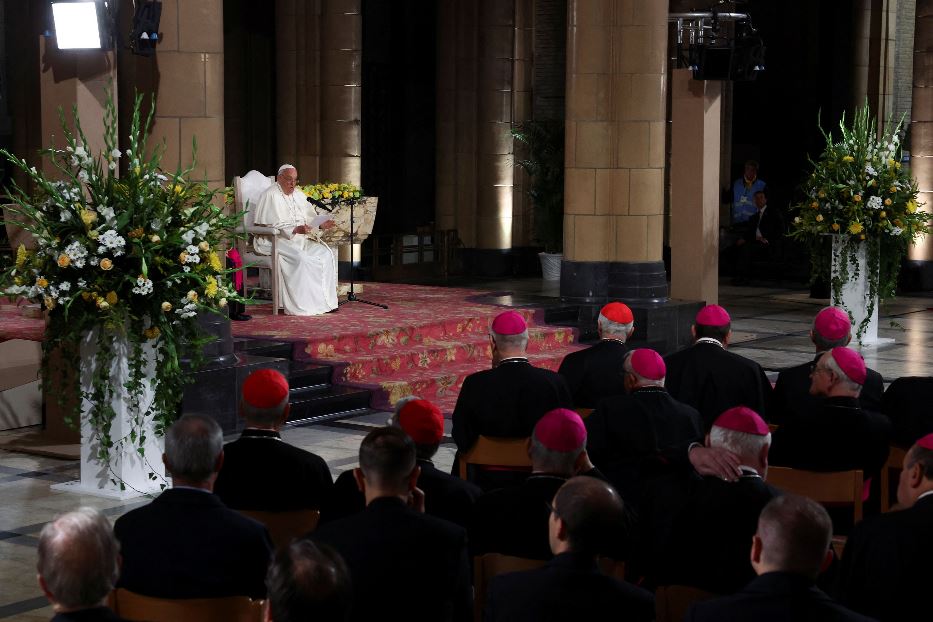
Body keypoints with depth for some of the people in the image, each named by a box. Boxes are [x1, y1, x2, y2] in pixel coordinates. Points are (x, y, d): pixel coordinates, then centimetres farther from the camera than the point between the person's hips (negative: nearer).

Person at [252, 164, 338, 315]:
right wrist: (295, 229, -30)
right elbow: (273, 225, -17)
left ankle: (325, 302, -13)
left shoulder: (299, 195, 18)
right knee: (300, 259, -33)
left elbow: (310, 218, 15)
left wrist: (321, 225, -7)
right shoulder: (271, 196, -7)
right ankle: (301, 306, -30)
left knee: (326, 254, -13)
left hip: (300, 238, 8)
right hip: (277, 239, -8)